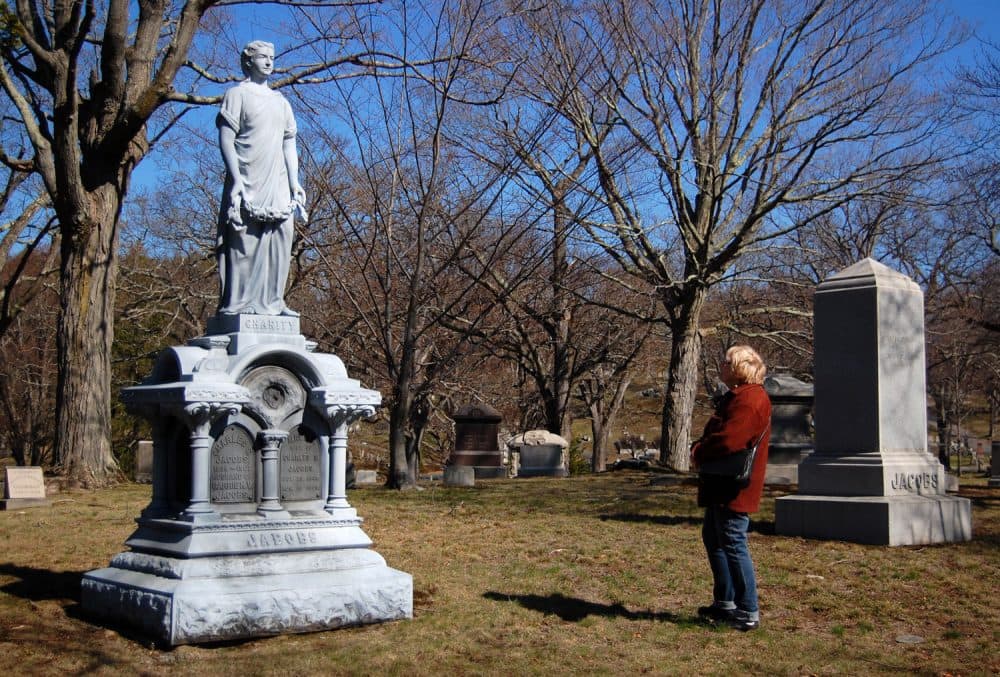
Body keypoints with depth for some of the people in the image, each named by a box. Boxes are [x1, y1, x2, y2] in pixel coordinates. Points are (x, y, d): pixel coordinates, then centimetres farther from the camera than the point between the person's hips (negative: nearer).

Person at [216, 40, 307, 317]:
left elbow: (289, 145, 21)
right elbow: (226, 140, -3)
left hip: (278, 185, 6)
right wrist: (237, 179, -14)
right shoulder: (237, 94, 6)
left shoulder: (281, 102, 24)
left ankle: (272, 302, 4)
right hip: (247, 184, -6)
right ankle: (236, 304, -7)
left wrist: (294, 183, 9)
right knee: (243, 244, -9)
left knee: (279, 242, 0)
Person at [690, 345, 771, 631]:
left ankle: (749, 612, -2)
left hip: (734, 488, -11)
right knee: (713, 539, 18)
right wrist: (700, 447, 2)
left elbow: (728, 440, -28)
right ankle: (725, 602, 28)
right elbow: (716, 432, 22)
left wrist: (698, 453, -11)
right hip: (721, 486, 11)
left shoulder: (749, 400, -19)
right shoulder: (736, 396, 17)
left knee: (732, 544, -8)